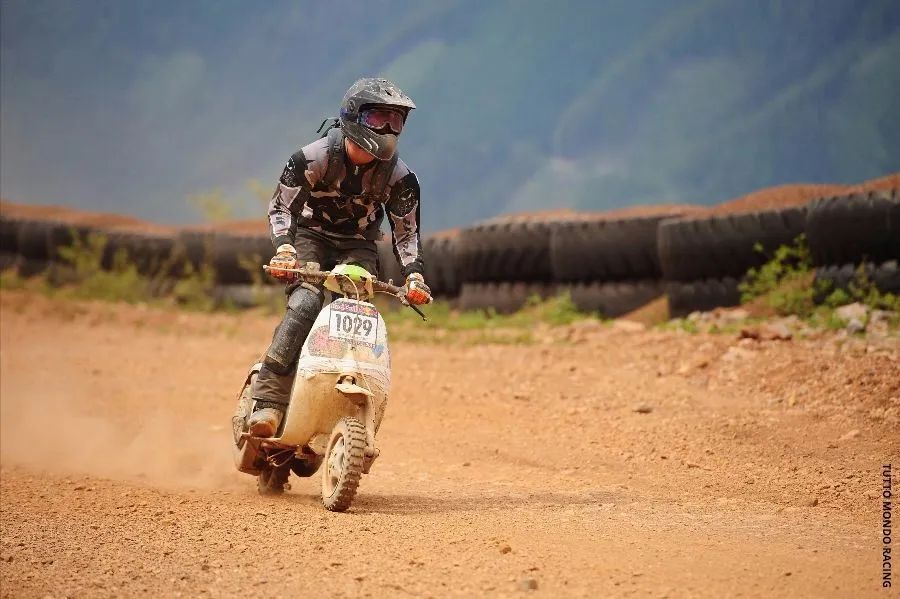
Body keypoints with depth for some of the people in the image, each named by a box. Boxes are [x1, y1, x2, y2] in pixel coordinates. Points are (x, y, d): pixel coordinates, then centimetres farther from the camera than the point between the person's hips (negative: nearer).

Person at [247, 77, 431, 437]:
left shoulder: (400, 177, -10)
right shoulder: (313, 158, -17)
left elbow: (406, 231, 0)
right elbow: (281, 205, -11)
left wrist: (414, 276, -18)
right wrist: (283, 249, -29)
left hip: (358, 248, 3)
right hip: (311, 236, -3)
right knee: (304, 304, -29)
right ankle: (268, 400, -32)